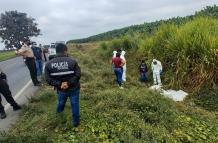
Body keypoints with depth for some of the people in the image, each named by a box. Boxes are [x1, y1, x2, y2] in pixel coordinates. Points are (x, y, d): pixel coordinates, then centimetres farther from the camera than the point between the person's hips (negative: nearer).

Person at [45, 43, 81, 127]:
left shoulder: (49, 64, -8)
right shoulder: (72, 61, -15)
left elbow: (48, 79, -11)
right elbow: (78, 75, -19)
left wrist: (59, 84, -15)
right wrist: (69, 83, -20)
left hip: (61, 89, 3)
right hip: (74, 88, -3)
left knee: (61, 102, 30)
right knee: (75, 105, 14)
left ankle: (59, 112, 61)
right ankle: (76, 122, 28)